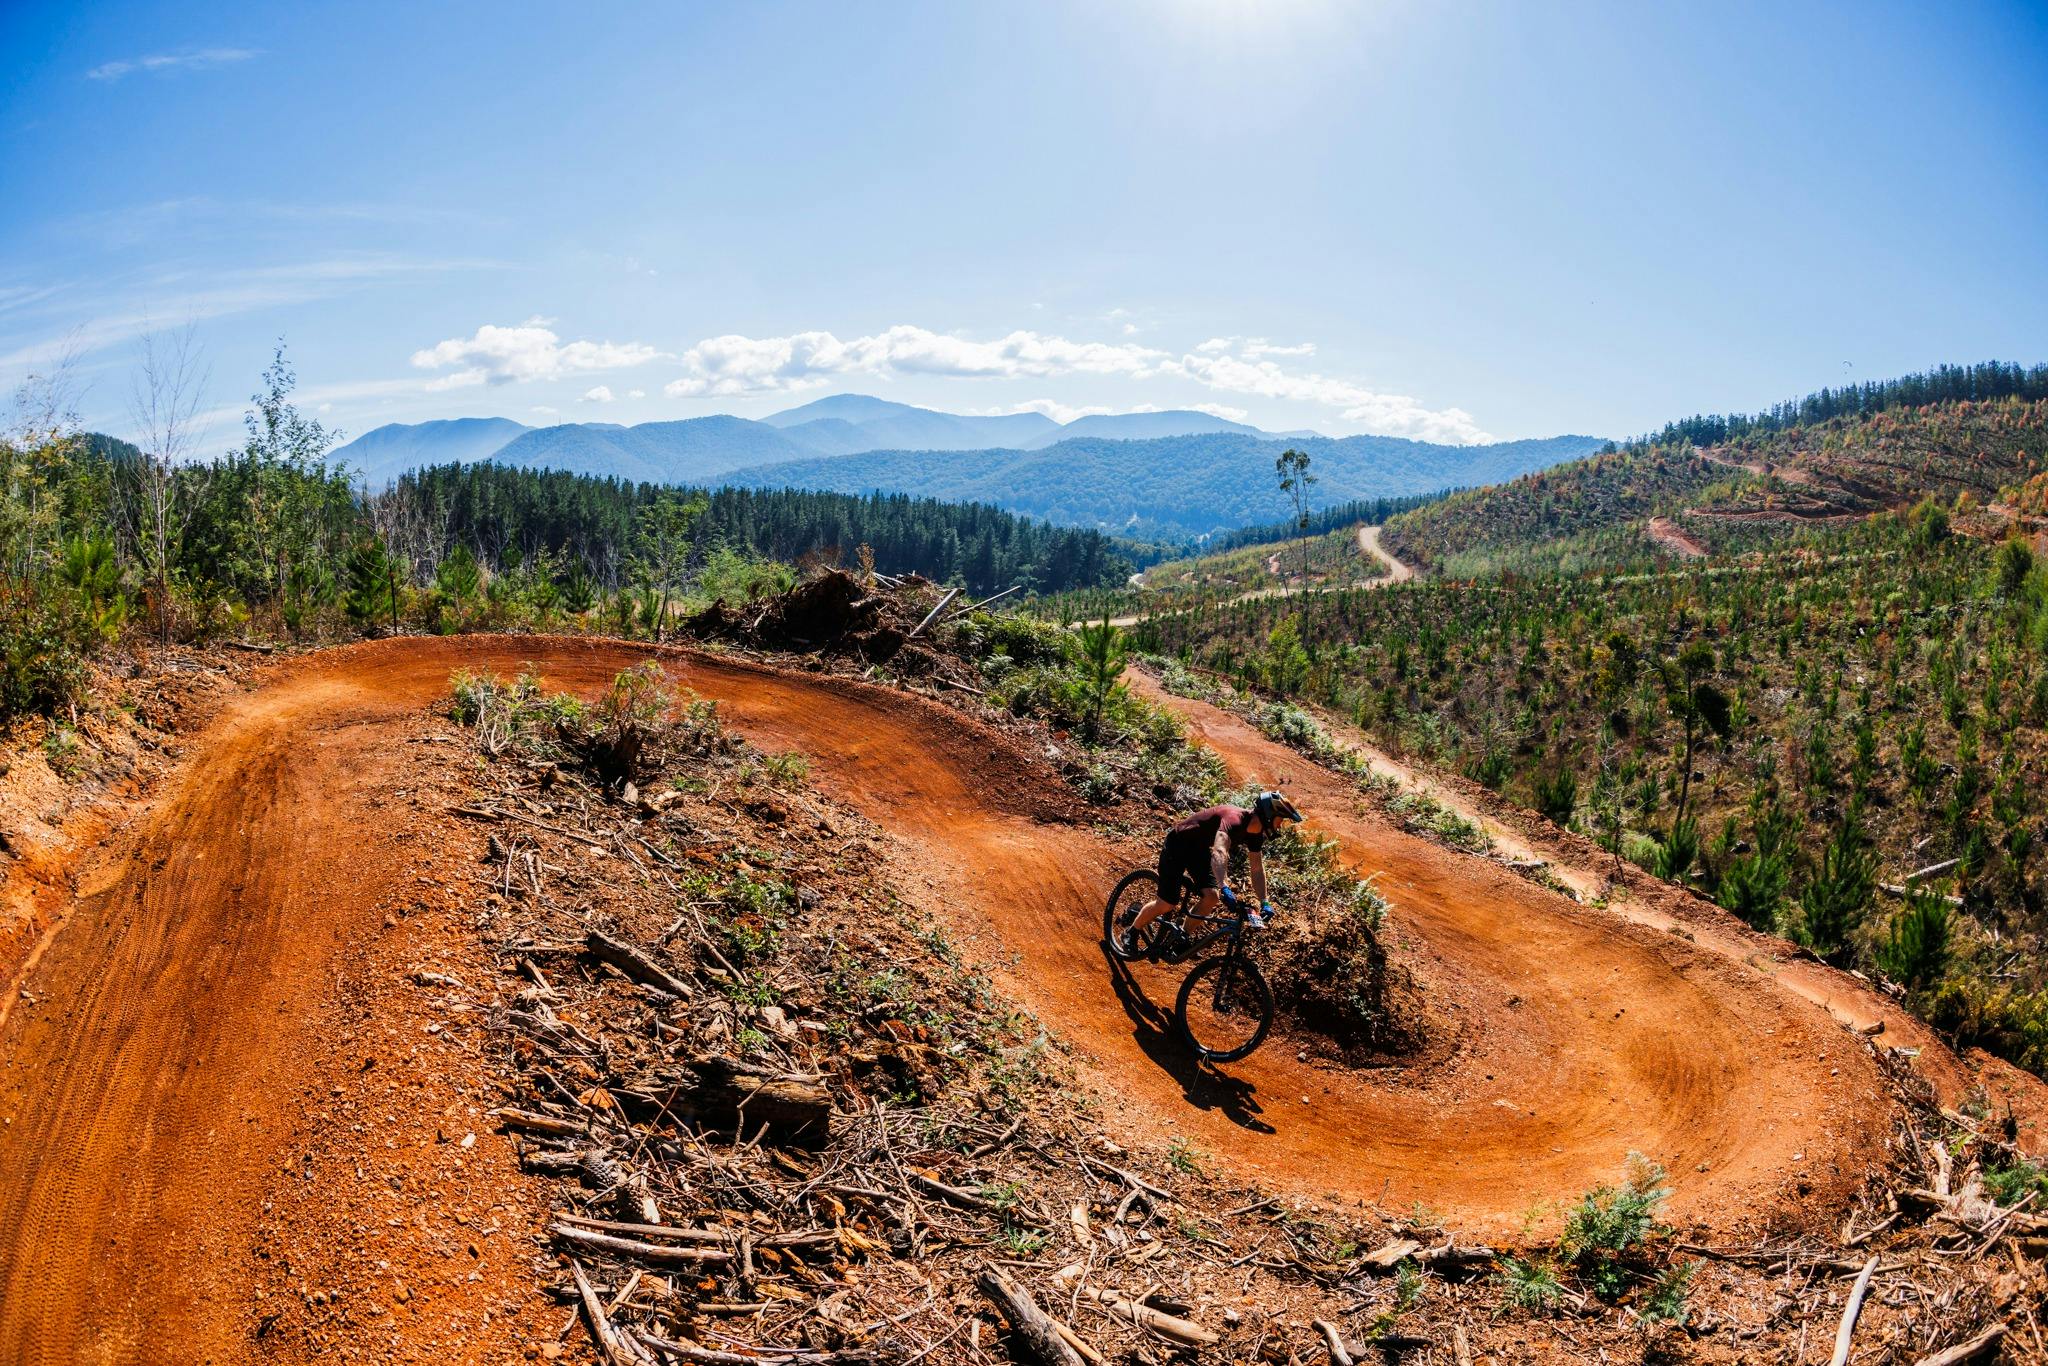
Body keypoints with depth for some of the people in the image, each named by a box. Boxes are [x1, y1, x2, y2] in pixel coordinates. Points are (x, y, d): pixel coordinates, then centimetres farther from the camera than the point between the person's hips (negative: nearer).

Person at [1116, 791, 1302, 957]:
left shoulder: (1255, 833, -8)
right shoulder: (1234, 819, -36)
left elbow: (1257, 869, 2)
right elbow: (1219, 852, -53)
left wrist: (1264, 903, -8)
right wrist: (1224, 888, -64)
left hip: (1199, 850, 8)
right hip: (1177, 845, -8)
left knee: (1211, 897, -10)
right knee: (1167, 903, -9)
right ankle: (1130, 934, 13)